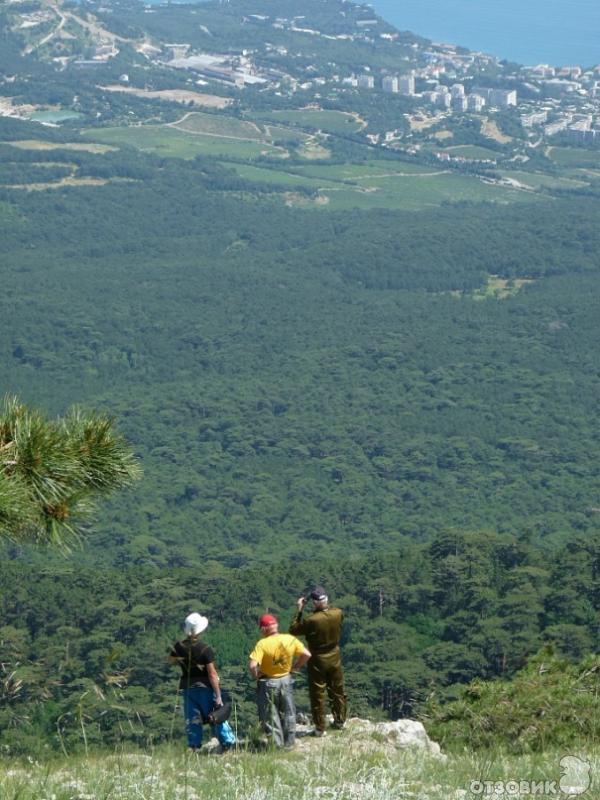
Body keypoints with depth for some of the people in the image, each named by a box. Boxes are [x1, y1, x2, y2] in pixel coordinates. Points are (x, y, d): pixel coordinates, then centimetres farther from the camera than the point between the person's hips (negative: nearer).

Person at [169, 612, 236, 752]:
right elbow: (212, 674, -18)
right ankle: (227, 744, 7)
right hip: (205, 687, -4)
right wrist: (218, 695, -15)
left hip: (187, 687, 4)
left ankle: (193, 747, 5)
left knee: (192, 720, 10)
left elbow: (172, 661, 16)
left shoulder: (178, 647, -5)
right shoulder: (205, 650, -18)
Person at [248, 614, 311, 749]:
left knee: (270, 716, 9)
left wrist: (256, 676, -11)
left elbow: (252, 665, -30)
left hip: (268, 683, -4)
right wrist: (295, 667, 7)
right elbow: (306, 655, -5)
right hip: (286, 680, 4)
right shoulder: (290, 639, -8)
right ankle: (289, 743, 26)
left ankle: (277, 744, 12)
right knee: (288, 714, 18)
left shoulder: (262, 644, -21)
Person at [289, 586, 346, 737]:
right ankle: (339, 721, 32)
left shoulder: (311, 620, -28)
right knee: (337, 691, 20)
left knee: (317, 695, 8)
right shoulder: (338, 613, -14)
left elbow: (293, 629, -14)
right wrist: (325, 605, 6)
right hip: (335, 659, 4)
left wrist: (299, 611, -10)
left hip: (317, 661, -4)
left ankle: (319, 727, 13)